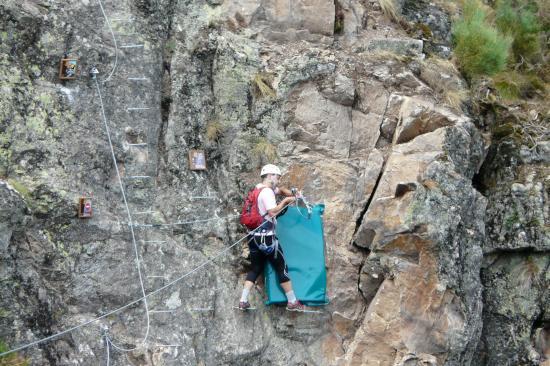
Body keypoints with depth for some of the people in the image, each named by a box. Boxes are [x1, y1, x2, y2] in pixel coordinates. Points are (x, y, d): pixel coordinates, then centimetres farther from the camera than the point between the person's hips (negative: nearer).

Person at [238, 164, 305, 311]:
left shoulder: (259, 188, 14)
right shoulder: (267, 192, -14)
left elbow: (280, 190, 27)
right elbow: (273, 212, -25)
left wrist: (292, 195, 10)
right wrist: (285, 201, -12)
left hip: (253, 236, 8)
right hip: (266, 238, -8)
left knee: (256, 269, 15)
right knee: (282, 268, 3)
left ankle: (243, 301, 8)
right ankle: (292, 302, 10)